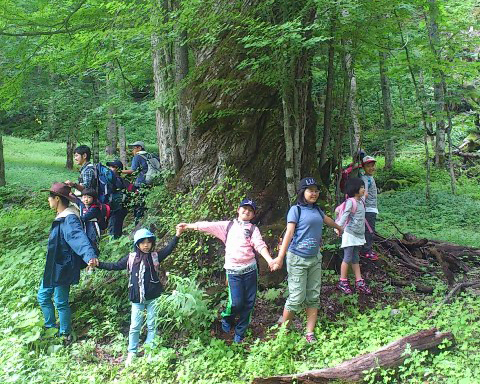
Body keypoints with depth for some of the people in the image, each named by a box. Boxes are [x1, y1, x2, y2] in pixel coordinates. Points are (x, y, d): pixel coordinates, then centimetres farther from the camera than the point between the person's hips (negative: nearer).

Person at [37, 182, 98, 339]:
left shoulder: (69, 219, -26)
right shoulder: (61, 217, 5)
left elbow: (79, 237, -43)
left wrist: (90, 255, -59)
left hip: (63, 269, -10)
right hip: (53, 267, 10)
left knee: (61, 302, 5)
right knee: (43, 295, 20)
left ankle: (65, 334, 24)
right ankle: (51, 327, 37)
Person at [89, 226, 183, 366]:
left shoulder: (155, 256, 0)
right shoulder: (130, 258, 4)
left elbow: (168, 249, -12)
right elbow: (115, 266, 10)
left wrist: (177, 235, -25)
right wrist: (98, 264, 3)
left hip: (153, 297, -1)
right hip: (137, 298, 1)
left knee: (152, 325, 8)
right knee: (135, 326, 8)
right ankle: (132, 353, 21)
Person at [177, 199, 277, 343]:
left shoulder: (253, 229, 9)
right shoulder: (228, 226, 13)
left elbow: (260, 245, -6)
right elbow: (209, 226, 12)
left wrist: (269, 260, -21)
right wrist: (188, 225, 10)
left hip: (250, 269, 1)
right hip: (233, 270, -1)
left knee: (248, 303, 4)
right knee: (236, 302, -10)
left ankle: (240, 333, 22)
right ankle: (226, 317, 23)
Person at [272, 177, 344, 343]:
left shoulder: (316, 209, 10)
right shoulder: (296, 209, -8)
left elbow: (326, 219, 33)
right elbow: (289, 233, -17)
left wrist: (339, 227, 52)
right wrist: (280, 257, -27)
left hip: (315, 258, 6)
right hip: (298, 259, -6)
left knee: (314, 297, 6)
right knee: (297, 297, -6)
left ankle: (310, 333, 15)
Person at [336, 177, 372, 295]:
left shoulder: (361, 201, 9)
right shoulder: (350, 202, -15)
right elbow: (345, 215, -27)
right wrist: (339, 226, -41)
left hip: (359, 234, 8)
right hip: (350, 234, -8)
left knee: (355, 259, 13)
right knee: (347, 258, -1)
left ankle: (359, 283, 17)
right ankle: (342, 282, 11)